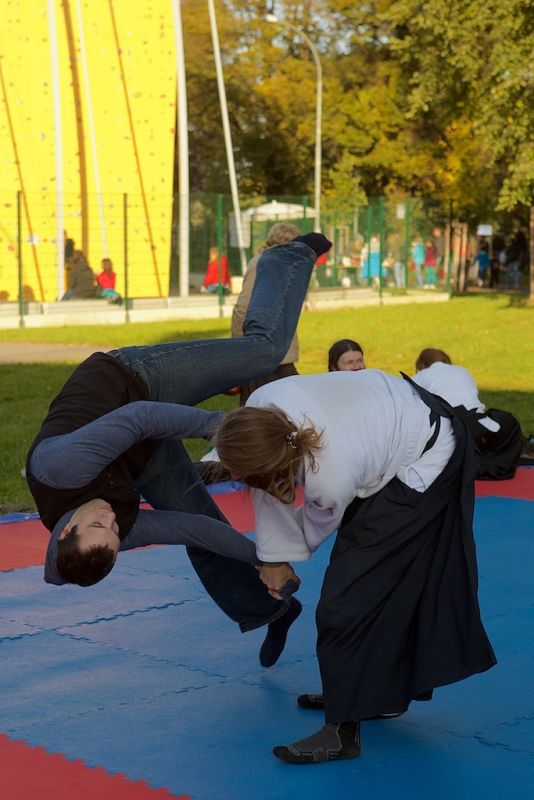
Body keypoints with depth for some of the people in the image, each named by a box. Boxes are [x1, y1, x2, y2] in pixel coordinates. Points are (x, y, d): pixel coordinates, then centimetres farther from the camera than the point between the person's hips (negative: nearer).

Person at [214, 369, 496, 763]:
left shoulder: (331, 479, -38)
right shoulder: (263, 407, -23)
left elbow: (319, 525, -13)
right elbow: (269, 488, -5)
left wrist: (286, 552, 7)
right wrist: (275, 555, 1)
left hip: (425, 465, -8)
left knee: (351, 595, -10)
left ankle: (344, 729, -3)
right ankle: (384, 693, 33)